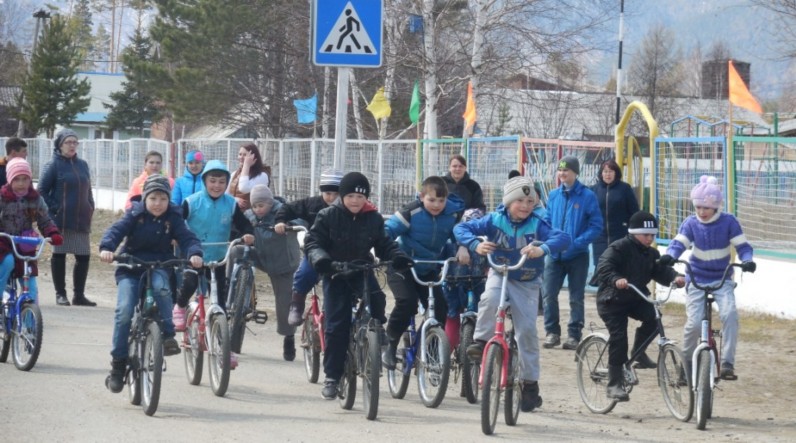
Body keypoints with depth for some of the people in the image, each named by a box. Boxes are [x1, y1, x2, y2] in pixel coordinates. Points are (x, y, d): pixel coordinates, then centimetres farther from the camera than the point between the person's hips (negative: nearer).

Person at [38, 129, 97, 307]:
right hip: (61, 219, -5)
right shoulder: (54, 165, -4)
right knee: (59, 255, 2)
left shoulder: (82, 165, 12)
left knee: (83, 257, 2)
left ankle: (79, 294, 10)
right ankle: (60, 294, 9)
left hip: (82, 220, 5)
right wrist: (53, 208, -10)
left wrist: (90, 207, 10)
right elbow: (42, 190, -5)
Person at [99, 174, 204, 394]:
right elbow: (117, 230, -16)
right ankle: (118, 362, -9)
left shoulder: (173, 218, 0)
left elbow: (187, 237, -10)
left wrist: (194, 253, -32)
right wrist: (106, 248, -37)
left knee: (161, 286, -36)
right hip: (130, 269, 0)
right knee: (124, 310, -19)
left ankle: (168, 335, -19)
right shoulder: (135, 215, -3)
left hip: (159, 267, 0)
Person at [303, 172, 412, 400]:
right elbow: (312, 241, -10)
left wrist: (399, 257, -17)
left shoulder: (374, 219, 0)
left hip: (363, 273, 2)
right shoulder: (328, 216, -7)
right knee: (337, 326, -8)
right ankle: (332, 377, 1)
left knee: (376, 303, -25)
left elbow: (384, 244, 4)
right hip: (336, 275, -2)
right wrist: (320, 258, -31)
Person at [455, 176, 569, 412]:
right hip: (499, 275, 1)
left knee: (527, 329, -6)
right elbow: (461, 229, -15)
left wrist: (543, 249, -52)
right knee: (490, 299, -34)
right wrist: (476, 244, -37)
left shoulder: (537, 224, -17)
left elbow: (563, 238, -32)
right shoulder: (495, 220, -13)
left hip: (527, 283, 0)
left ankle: (530, 382, 5)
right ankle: (481, 342, -13)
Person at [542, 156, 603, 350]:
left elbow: (596, 225, -9)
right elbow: (547, 222, 11)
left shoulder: (587, 196, -7)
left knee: (576, 298, 5)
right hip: (554, 254, 3)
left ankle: (574, 334, 13)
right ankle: (552, 332, 10)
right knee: (549, 295, -2)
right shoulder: (554, 195, 6)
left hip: (577, 255, -3)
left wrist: (577, 242, -18)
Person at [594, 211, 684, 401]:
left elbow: (661, 271, 0)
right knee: (618, 338, -13)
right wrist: (616, 280, -47)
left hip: (636, 299, 6)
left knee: (653, 316, -22)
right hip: (613, 300, -6)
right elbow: (603, 269, -28)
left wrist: (675, 277, -22)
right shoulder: (618, 248, -16)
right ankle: (614, 384, -6)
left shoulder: (651, 253, 6)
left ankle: (638, 353, 2)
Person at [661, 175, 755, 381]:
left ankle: (727, 364, -23)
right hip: (697, 280, 0)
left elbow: (742, 246, -9)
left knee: (729, 314, -26)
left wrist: (748, 260, -31)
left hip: (722, 280, 0)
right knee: (694, 323, -13)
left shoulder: (728, 222, -7)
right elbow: (679, 243, -17)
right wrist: (669, 256, -39)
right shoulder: (691, 223, -6)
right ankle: (687, 362, 13)